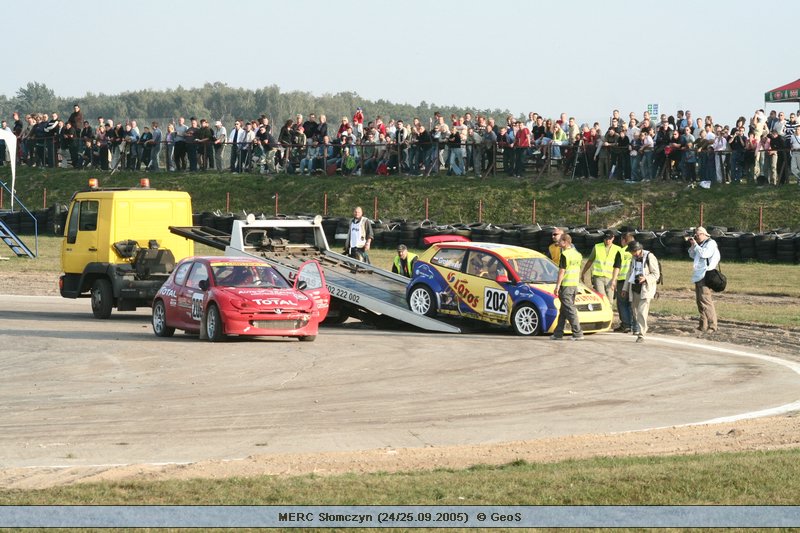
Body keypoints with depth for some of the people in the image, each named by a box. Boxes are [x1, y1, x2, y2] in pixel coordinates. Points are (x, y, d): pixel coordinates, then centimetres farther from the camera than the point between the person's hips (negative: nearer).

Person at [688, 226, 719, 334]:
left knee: (705, 301, -16)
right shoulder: (701, 244, 20)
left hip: (705, 276, -10)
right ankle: (703, 325, 16)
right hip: (698, 276, 10)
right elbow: (692, 255, 26)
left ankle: (712, 326, -18)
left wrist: (696, 244, -11)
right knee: (699, 301, 11)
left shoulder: (711, 243, -6)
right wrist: (692, 245, 12)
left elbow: (704, 254, -21)